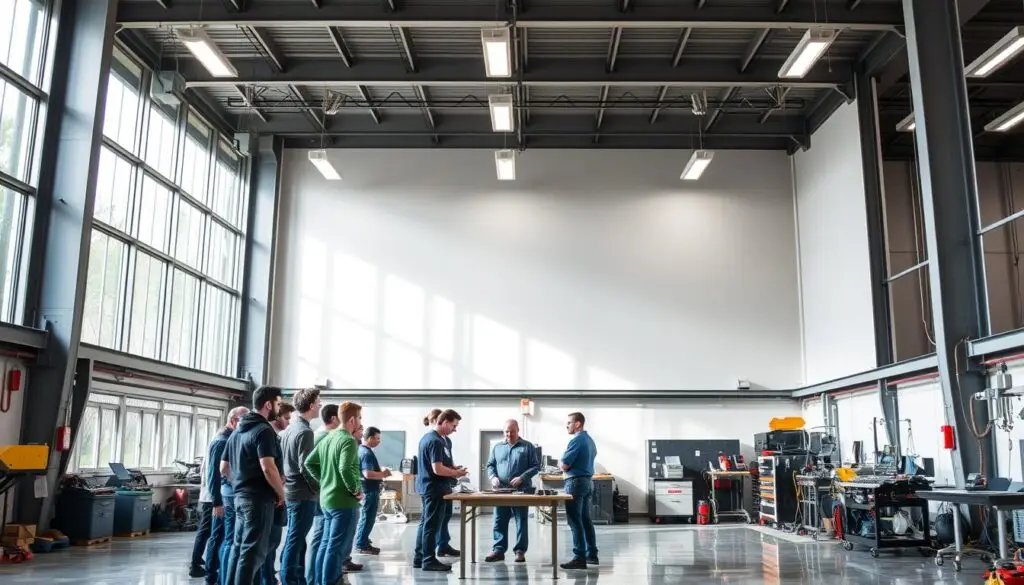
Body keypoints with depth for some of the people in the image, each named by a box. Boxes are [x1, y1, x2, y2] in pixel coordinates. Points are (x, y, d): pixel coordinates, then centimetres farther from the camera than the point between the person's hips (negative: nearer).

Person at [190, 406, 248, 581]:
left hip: (210, 497, 10)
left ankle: (197, 565, 29)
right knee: (218, 536, -4)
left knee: (206, 532, 18)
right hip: (217, 499, -10)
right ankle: (212, 575, 1)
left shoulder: (227, 440, 12)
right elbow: (214, 473, -23)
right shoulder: (222, 442, -17)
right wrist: (217, 502, -25)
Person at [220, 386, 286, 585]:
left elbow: (224, 468, 19)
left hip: (241, 496, 9)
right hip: (259, 498, -9)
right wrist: (281, 493, -11)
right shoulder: (264, 430, -14)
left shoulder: (238, 430, 15)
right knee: (253, 550, -5)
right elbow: (268, 468, -23)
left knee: (240, 547, 16)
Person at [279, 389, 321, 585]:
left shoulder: (289, 428, 10)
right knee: (295, 541, -3)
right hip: (303, 494, -9)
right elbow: (305, 467, -20)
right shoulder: (305, 431, -17)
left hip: (291, 491, 9)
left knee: (296, 540, 15)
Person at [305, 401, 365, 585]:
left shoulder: (328, 438, 11)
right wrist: (356, 490, -18)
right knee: (336, 547, -2)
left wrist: (324, 480, 14)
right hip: (344, 501, -9)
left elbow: (309, 462, 13)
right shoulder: (349, 440, -16)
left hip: (326, 499, 9)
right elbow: (345, 469, -29)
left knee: (327, 544, 18)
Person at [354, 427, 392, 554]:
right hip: (369, 490, -11)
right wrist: (383, 474, -16)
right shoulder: (367, 453, -21)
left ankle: (362, 541, 25)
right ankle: (361, 545, 3)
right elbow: (368, 474, -29)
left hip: (367, 489, 11)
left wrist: (380, 473, 12)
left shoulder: (361, 449, 11)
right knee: (367, 518, -3)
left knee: (365, 517, 17)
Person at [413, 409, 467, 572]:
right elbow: (438, 469, -26)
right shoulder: (436, 441, -22)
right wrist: (456, 473, -12)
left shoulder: (428, 437, 11)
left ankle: (419, 558, 24)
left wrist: (454, 468, 8)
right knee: (432, 525, -2)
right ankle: (429, 560, 5)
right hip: (434, 488, -11)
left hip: (427, 487, 11)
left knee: (425, 522, 16)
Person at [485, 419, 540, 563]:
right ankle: (498, 550, 11)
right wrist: (493, 477, -6)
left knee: (521, 522, 2)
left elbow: (536, 466, -2)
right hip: (501, 491, 3)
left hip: (521, 490, -3)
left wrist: (522, 478, -15)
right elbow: (490, 465, 15)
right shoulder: (497, 447, 13)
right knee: (499, 522, 4)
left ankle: (520, 551, 8)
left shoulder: (527, 447, 2)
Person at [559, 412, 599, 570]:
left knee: (575, 521, -7)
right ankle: (592, 554, 19)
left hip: (576, 482, -9)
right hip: (588, 481, 9)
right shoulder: (590, 440, 12)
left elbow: (563, 466, -17)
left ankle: (580, 558, -8)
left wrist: (562, 462, 5)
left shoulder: (576, 441, -16)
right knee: (586, 519, 15)